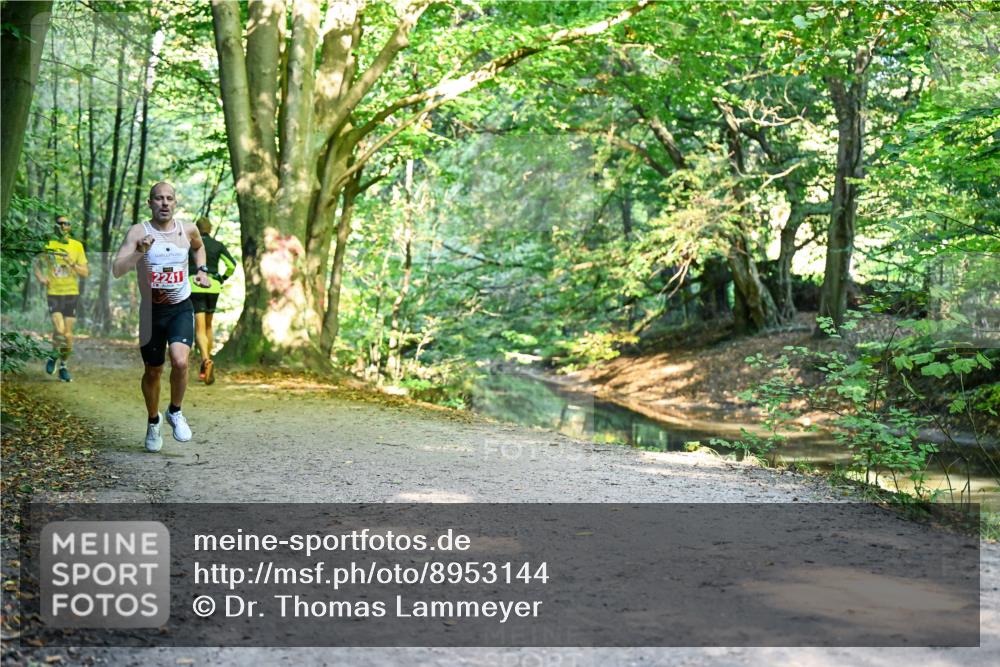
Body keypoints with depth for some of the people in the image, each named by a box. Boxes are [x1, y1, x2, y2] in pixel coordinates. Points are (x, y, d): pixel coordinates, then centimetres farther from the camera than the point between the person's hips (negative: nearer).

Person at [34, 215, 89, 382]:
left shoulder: (77, 246, 2)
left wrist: (72, 264, -17)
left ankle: (63, 367, 20)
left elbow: (85, 273, 1)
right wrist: (41, 278, -10)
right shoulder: (48, 245, 1)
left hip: (71, 293, 1)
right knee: (59, 329, -17)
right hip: (54, 293, -1)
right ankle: (53, 357, 10)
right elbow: (37, 266, 10)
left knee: (68, 334, 3)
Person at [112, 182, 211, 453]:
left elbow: (199, 246, 25)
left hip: (181, 309, 1)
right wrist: (139, 252, -35)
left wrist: (202, 270, 9)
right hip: (151, 311, -1)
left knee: (180, 361, -23)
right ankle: (153, 422, 37)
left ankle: (175, 412, 4)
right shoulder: (138, 232, -11)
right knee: (153, 371, 11)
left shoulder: (188, 229, -1)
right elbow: (117, 270, -21)